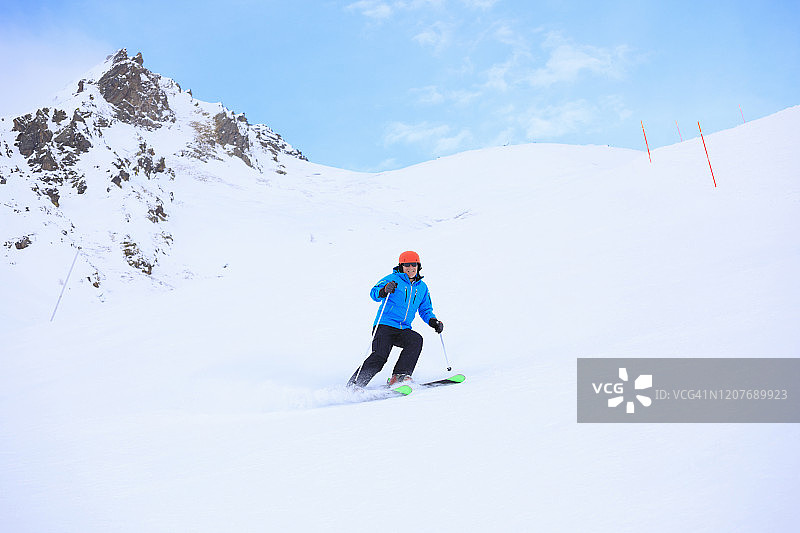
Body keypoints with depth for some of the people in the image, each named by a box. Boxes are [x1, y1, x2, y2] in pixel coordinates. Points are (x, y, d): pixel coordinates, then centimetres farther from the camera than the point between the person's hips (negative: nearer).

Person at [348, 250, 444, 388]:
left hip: (403, 330, 5)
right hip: (384, 326, -5)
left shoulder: (422, 287, 17)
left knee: (416, 340, -26)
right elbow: (374, 293, -11)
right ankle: (353, 385, -13)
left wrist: (433, 321, 6)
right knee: (380, 356, -22)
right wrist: (384, 291, -34)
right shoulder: (393, 279, 1)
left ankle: (399, 376, -26)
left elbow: (425, 310, 26)